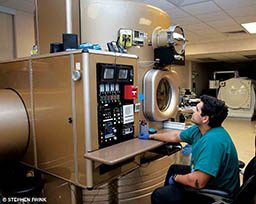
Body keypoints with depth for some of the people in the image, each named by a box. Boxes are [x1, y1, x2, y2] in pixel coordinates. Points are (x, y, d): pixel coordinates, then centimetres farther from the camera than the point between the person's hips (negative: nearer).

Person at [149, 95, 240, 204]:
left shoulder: (213, 140, -35)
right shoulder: (198, 129, -5)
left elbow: (198, 182, -34)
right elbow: (175, 136, 12)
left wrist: (175, 178, -15)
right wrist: (152, 136, 24)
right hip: (204, 176, 9)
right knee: (174, 168, 27)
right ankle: (168, 192, 51)